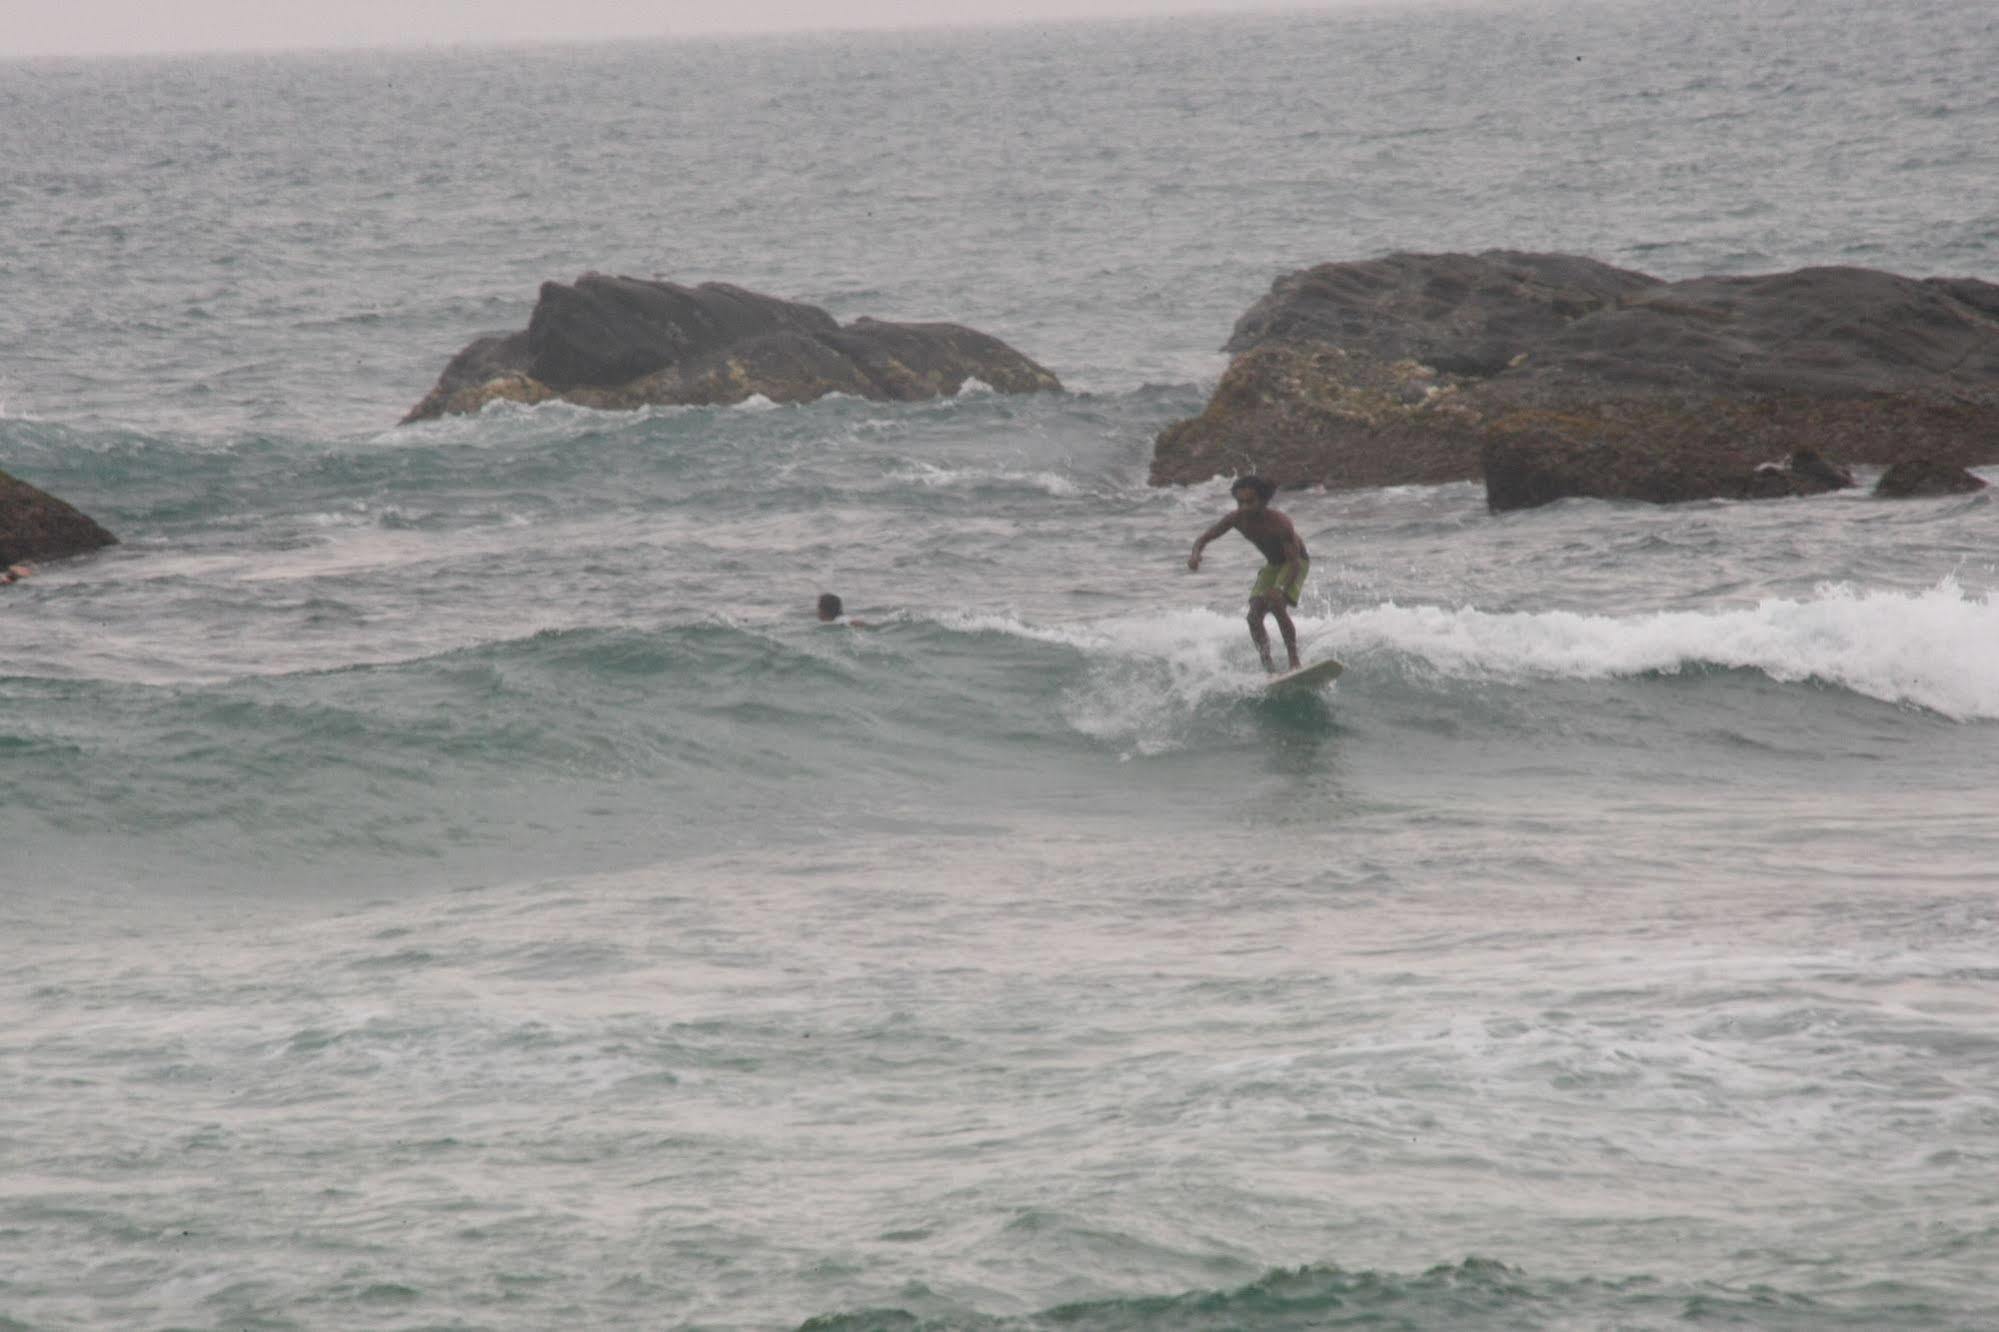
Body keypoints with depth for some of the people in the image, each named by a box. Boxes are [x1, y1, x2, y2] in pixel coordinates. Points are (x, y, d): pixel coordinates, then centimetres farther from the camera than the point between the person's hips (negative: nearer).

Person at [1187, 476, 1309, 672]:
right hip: (1272, 565, 6)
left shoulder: (1280, 523, -33)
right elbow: (1204, 537, -8)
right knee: (1254, 616, -9)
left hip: (1296, 562, -6)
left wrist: (1281, 588, -53)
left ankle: (1295, 662, -25)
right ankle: (1269, 668, -1)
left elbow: (1294, 561, -35)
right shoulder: (1238, 519, -17)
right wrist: (1195, 553, -32)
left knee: (1277, 605, -30)